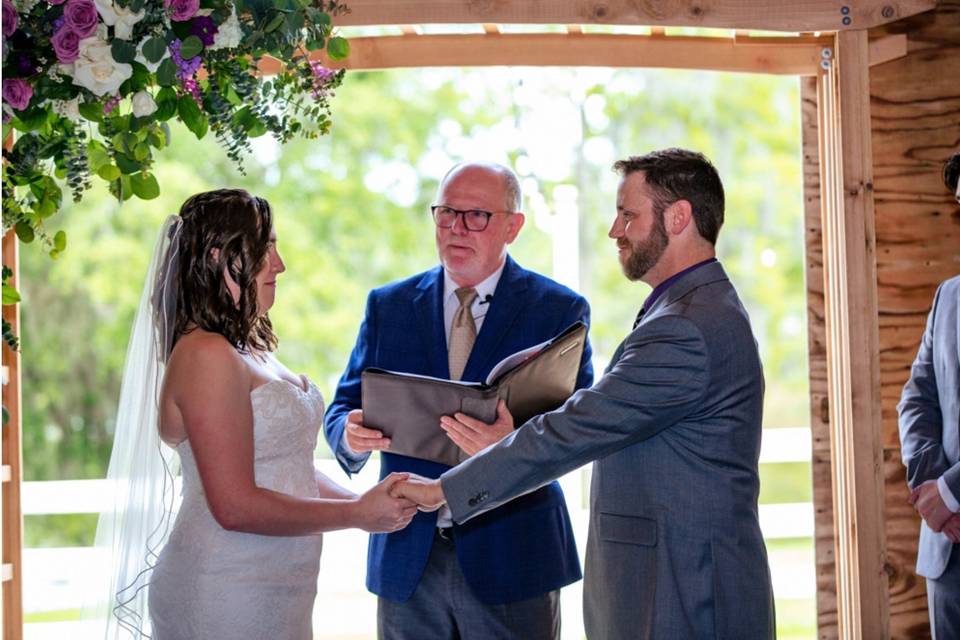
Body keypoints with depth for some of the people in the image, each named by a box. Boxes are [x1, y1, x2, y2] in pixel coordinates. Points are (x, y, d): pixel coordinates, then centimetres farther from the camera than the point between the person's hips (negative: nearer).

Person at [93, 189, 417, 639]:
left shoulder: (249, 349, 12)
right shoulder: (206, 356, -17)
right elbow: (236, 506, -21)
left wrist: (363, 502, 2)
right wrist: (357, 514, -13)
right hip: (226, 600, -9)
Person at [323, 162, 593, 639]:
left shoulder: (559, 310, 0)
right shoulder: (387, 306, 9)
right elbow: (344, 406, 8)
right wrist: (352, 434, -16)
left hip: (511, 560, -2)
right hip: (406, 559, 3)